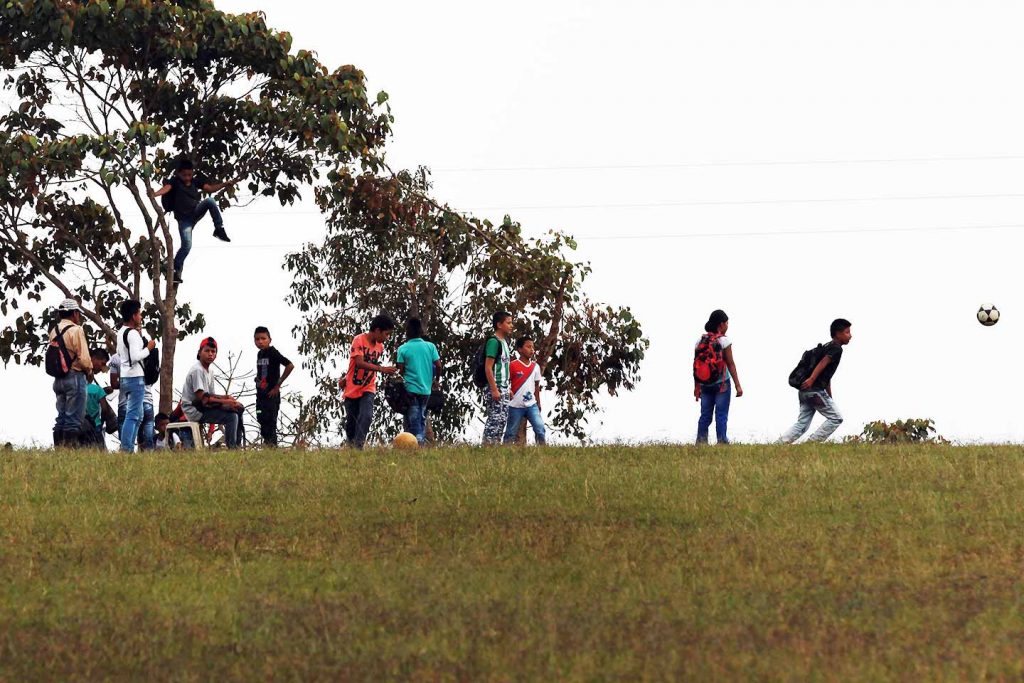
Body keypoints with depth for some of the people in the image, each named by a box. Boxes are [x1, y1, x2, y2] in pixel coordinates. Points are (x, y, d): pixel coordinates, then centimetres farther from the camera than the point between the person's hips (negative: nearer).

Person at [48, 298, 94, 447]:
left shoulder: (54, 331, 10)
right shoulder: (76, 330, -12)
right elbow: (84, 357, -15)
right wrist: (89, 372, 1)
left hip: (58, 378, 7)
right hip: (75, 377, -7)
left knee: (61, 417, 12)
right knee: (74, 418, -6)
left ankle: (58, 448, 11)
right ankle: (70, 447, -10)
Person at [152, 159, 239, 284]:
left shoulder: (195, 181, 5)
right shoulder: (175, 181, -9)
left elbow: (210, 188, 8)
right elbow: (166, 188, -28)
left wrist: (226, 184, -2)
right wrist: (155, 194, -50)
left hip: (196, 212, 4)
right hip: (184, 219, -4)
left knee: (210, 201, -21)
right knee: (186, 246, -15)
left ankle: (219, 230, -15)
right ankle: (175, 270, -5)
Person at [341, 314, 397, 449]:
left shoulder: (380, 347, 4)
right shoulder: (359, 340, -14)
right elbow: (360, 363, -26)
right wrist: (382, 369, -36)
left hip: (368, 389, 3)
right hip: (352, 389, -3)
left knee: (366, 417, -19)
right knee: (351, 421, 5)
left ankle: (358, 446, -22)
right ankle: (351, 446, 23)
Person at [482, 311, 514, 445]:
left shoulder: (504, 342, 16)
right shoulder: (493, 342, -13)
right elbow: (488, 368, -18)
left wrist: (507, 389, 18)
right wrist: (494, 390, -21)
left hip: (503, 388, 10)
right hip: (495, 388, -10)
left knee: (502, 419, 9)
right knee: (494, 420, -11)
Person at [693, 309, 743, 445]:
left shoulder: (700, 341, 4)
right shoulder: (723, 341, -10)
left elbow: (696, 365, 6)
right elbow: (730, 364, -9)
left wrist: (696, 387, 13)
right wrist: (738, 385, -5)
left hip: (704, 384, 5)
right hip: (722, 383, -5)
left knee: (705, 415, 10)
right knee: (721, 416, -1)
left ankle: (700, 443, 9)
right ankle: (722, 442, -2)